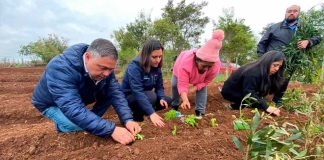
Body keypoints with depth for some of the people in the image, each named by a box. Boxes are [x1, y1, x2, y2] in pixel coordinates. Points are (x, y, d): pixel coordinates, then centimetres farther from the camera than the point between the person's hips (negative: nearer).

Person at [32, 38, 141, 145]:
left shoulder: (104, 66, -21)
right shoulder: (61, 68, -39)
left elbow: (116, 93, -22)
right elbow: (74, 110, -47)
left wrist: (127, 119, -36)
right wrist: (111, 130, -51)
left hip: (81, 96, 5)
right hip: (52, 103, -4)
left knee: (110, 91, -17)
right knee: (76, 125, -31)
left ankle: (91, 120, 1)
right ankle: (61, 122, 3)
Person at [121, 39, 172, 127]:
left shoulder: (156, 67, -6)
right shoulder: (134, 67, -29)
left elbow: (159, 86, -2)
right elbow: (138, 92, -38)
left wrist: (161, 98, -24)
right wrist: (151, 113, -46)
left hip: (145, 96, 7)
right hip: (128, 97, -7)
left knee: (167, 100, -3)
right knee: (151, 96, -34)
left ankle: (142, 111, 5)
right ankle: (137, 116, -8)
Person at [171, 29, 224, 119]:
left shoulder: (216, 65, -40)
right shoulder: (186, 63, -51)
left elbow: (206, 81, -22)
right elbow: (182, 85, -47)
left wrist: (194, 88, -35)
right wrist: (185, 100, -61)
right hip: (180, 66, -1)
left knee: (203, 87, -12)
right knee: (175, 84, -3)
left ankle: (200, 111, 1)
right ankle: (174, 105, 22)